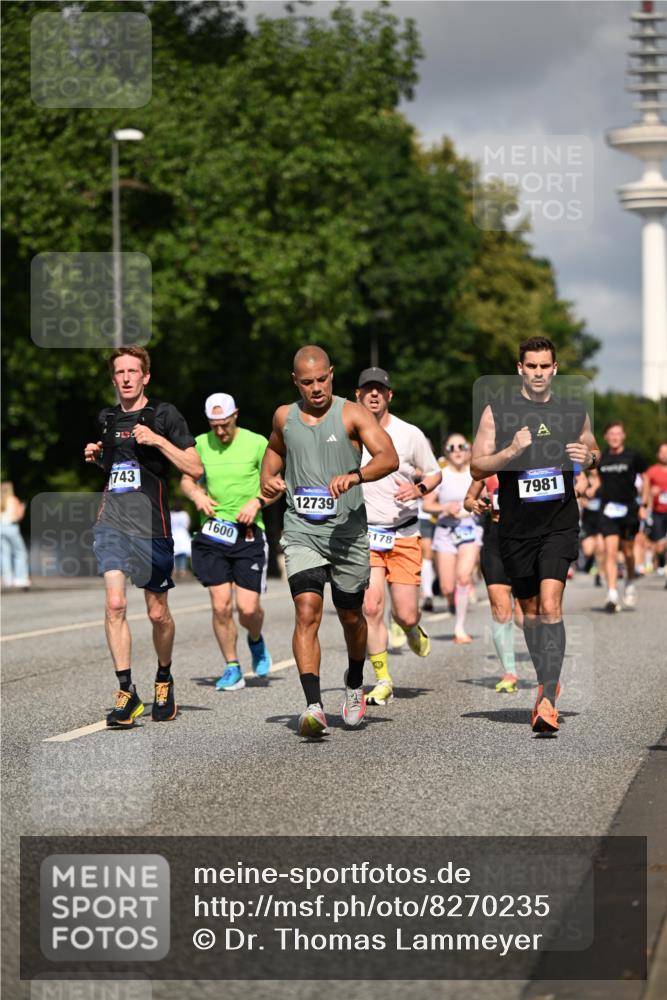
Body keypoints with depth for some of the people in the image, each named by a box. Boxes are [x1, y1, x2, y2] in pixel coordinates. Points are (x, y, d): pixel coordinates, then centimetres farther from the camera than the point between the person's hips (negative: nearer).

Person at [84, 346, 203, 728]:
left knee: (158, 613, 7)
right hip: (112, 522, 3)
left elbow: (195, 468, -6)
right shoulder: (107, 419, 14)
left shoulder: (164, 415, -1)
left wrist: (158, 440, -15)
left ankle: (164, 679, 32)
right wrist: (96, 456, 10)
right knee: (115, 603, -14)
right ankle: (127, 693, -11)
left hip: (152, 526, -3)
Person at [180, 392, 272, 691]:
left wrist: (257, 501, -12)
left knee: (248, 608, -7)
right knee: (221, 606, -5)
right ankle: (232, 669, 10)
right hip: (213, 531, 2)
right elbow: (187, 479, 19)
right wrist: (197, 494, -3)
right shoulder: (201, 444, 6)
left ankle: (256, 641, 29)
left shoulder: (256, 443, -1)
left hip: (248, 532, -2)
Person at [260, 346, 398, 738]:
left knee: (351, 616, 14)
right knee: (307, 613, -17)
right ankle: (313, 706, -25)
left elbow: (389, 458, -19)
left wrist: (355, 475, -36)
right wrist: (268, 478, 12)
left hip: (347, 530, -1)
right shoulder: (284, 417, 7)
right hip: (302, 532, 1)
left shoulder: (352, 414, -5)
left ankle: (355, 684, 42)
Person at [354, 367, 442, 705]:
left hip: (404, 534, 0)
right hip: (365, 534, 0)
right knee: (371, 607, -15)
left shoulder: (410, 434, -1)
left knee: (405, 615, -3)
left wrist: (419, 489, -11)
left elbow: (434, 474, 9)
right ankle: (383, 681, -4)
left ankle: (412, 629, 36)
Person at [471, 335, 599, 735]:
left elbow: (593, 450, 18)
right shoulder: (497, 411, -3)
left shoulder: (575, 410, 2)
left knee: (550, 605, -17)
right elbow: (477, 467, -2)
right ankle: (548, 681, 35)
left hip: (560, 524, -1)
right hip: (517, 526, 1)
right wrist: (511, 451, -20)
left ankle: (548, 701, -20)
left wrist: (588, 456, -6)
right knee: (530, 609, 13)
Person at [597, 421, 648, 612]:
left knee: (628, 552, 9)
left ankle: (630, 583, 37)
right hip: (608, 510, 1)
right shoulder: (600, 457, 4)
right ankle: (612, 596, -14)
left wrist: (644, 505, 4)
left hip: (629, 510, -1)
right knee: (610, 551, -11)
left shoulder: (633, 456, -1)